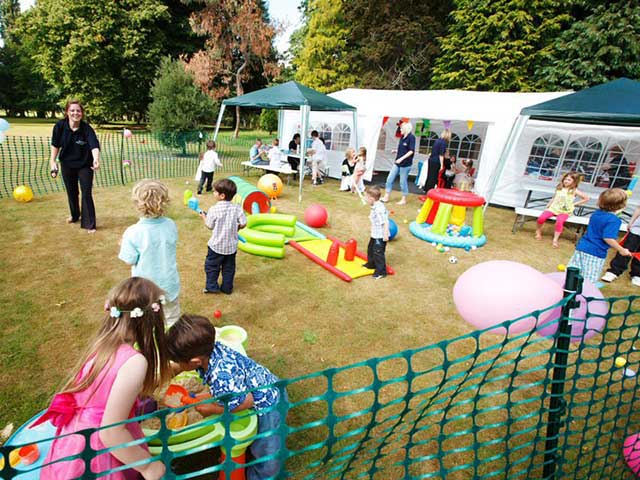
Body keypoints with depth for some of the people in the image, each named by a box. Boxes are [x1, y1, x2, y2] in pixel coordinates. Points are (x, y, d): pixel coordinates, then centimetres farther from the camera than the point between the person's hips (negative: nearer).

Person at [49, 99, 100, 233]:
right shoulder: (60, 126, -14)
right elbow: (55, 144, -1)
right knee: (71, 192, 19)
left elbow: (94, 145, -37)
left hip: (85, 165, -3)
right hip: (67, 164, 3)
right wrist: (52, 161, -3)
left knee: (86, 194, -5)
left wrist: (96, 159, -55)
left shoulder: (87, 128, -21)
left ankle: (89, 224, 3)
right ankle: (75, 215, 42)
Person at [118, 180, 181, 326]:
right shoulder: (171, 225, -14)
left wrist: (123, 245, 3)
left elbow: (130, 261, -15)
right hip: (168, 283, 3)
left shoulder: (132, 233, -25)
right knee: (172, 317, 22)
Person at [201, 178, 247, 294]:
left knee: (211, 266, 18)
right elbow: (243, 224, -9)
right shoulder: (237, 208, -12)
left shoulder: (214, 209, -19)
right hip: (231, 245, 3)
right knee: (229, 268, 18)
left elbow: (210, 226, -9)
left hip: (216, 245, -3)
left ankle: (211, 286, 23)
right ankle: (227, 288, 27)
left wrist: (204, 217, 10)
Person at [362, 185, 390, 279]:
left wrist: (385, 235, -25)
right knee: (370, 249, 24)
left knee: (378, 252, -2)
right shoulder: (376, 206, 4)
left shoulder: (379, 209, -27)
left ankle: (381, 271, 10)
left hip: (380, 236, -10)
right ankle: (371, 264, 44)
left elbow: (385, 222, -27)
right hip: (375, 234, 10)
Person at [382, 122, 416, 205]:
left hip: (405, 164, -8)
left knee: (403, 182, 2)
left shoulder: (411, 137, -12)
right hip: (398, 162, 8)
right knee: (389, 178, 6)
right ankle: (386, 197, 16)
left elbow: (411, 151, -18)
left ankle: (404, 199, 18)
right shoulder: (402, 137, 10)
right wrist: (396, 151, 3)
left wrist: (402, 158, -24)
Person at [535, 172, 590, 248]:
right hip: (553, 208, 2)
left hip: (564, 211, -2)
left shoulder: (574, 191, -1)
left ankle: (555, 240, -27)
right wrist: (547, 206, 5)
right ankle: (538, 231, 3)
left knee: (559, 221, -35)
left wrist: (575, 204, 2)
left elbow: (586, 198, 4)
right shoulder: (559, 188, 8)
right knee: (541, 218, -26)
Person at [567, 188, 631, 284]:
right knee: (589, 282, 2)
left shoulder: (596, 213, 4)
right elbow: (608, 238, -23)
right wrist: (621, 250, -13)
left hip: (582, 247, 7)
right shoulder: (613, 220, -18)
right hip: (596, 253, -7)